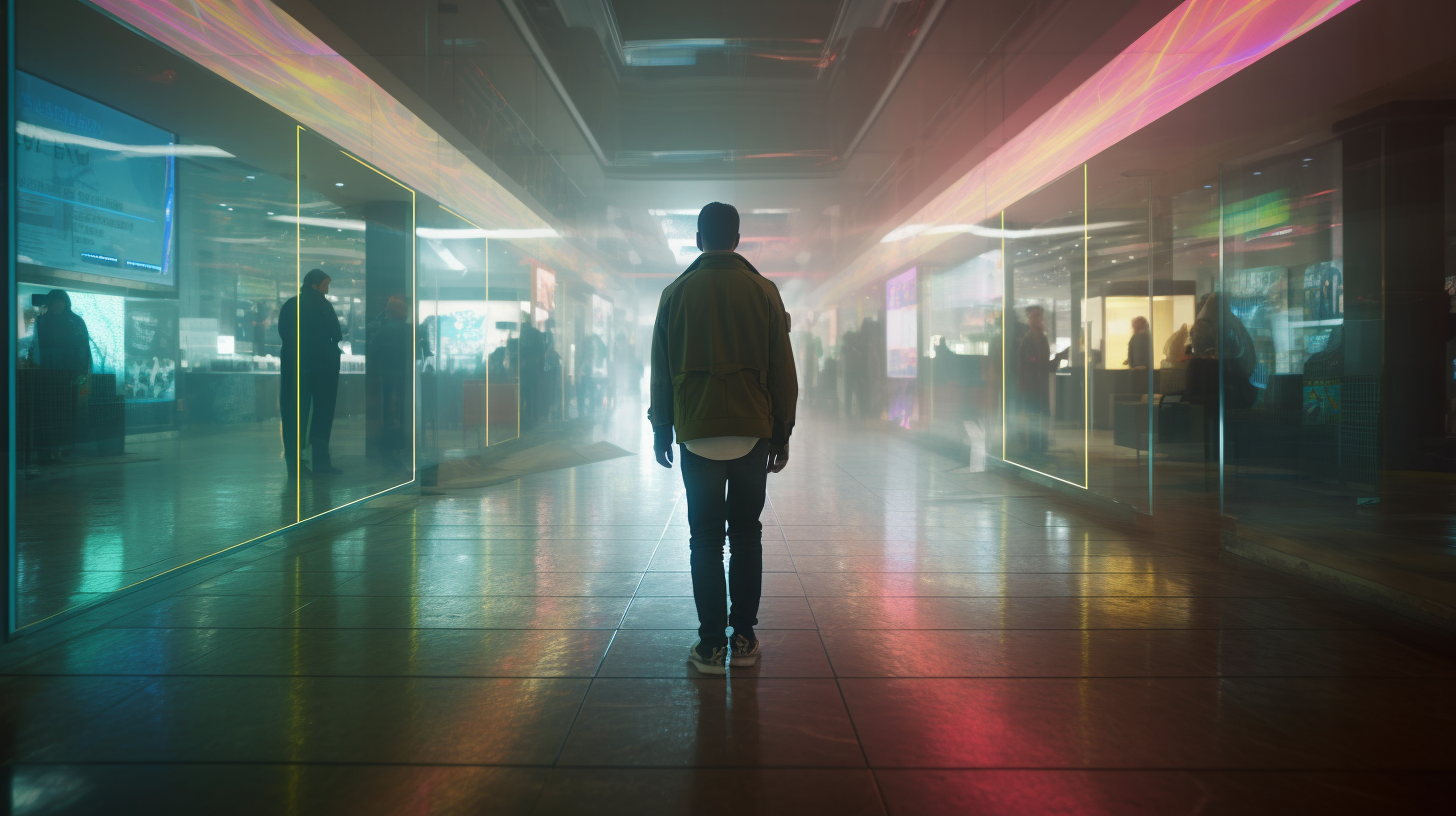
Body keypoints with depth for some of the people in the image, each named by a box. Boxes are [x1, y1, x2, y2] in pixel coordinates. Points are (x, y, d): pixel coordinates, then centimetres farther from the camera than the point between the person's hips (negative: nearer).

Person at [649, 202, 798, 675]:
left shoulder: (676, 293, 2)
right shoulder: (764, 292, 1)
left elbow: (660, 370, 5)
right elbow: (783, 370, 2)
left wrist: (661, 430, 13)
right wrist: (783, 434, 9)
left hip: (697, 432, 0)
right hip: (753, 431, 1)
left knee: (705, 538, 4)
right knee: (747, 534, 9)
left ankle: (712, 645, 4)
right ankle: (744, 639, 13)